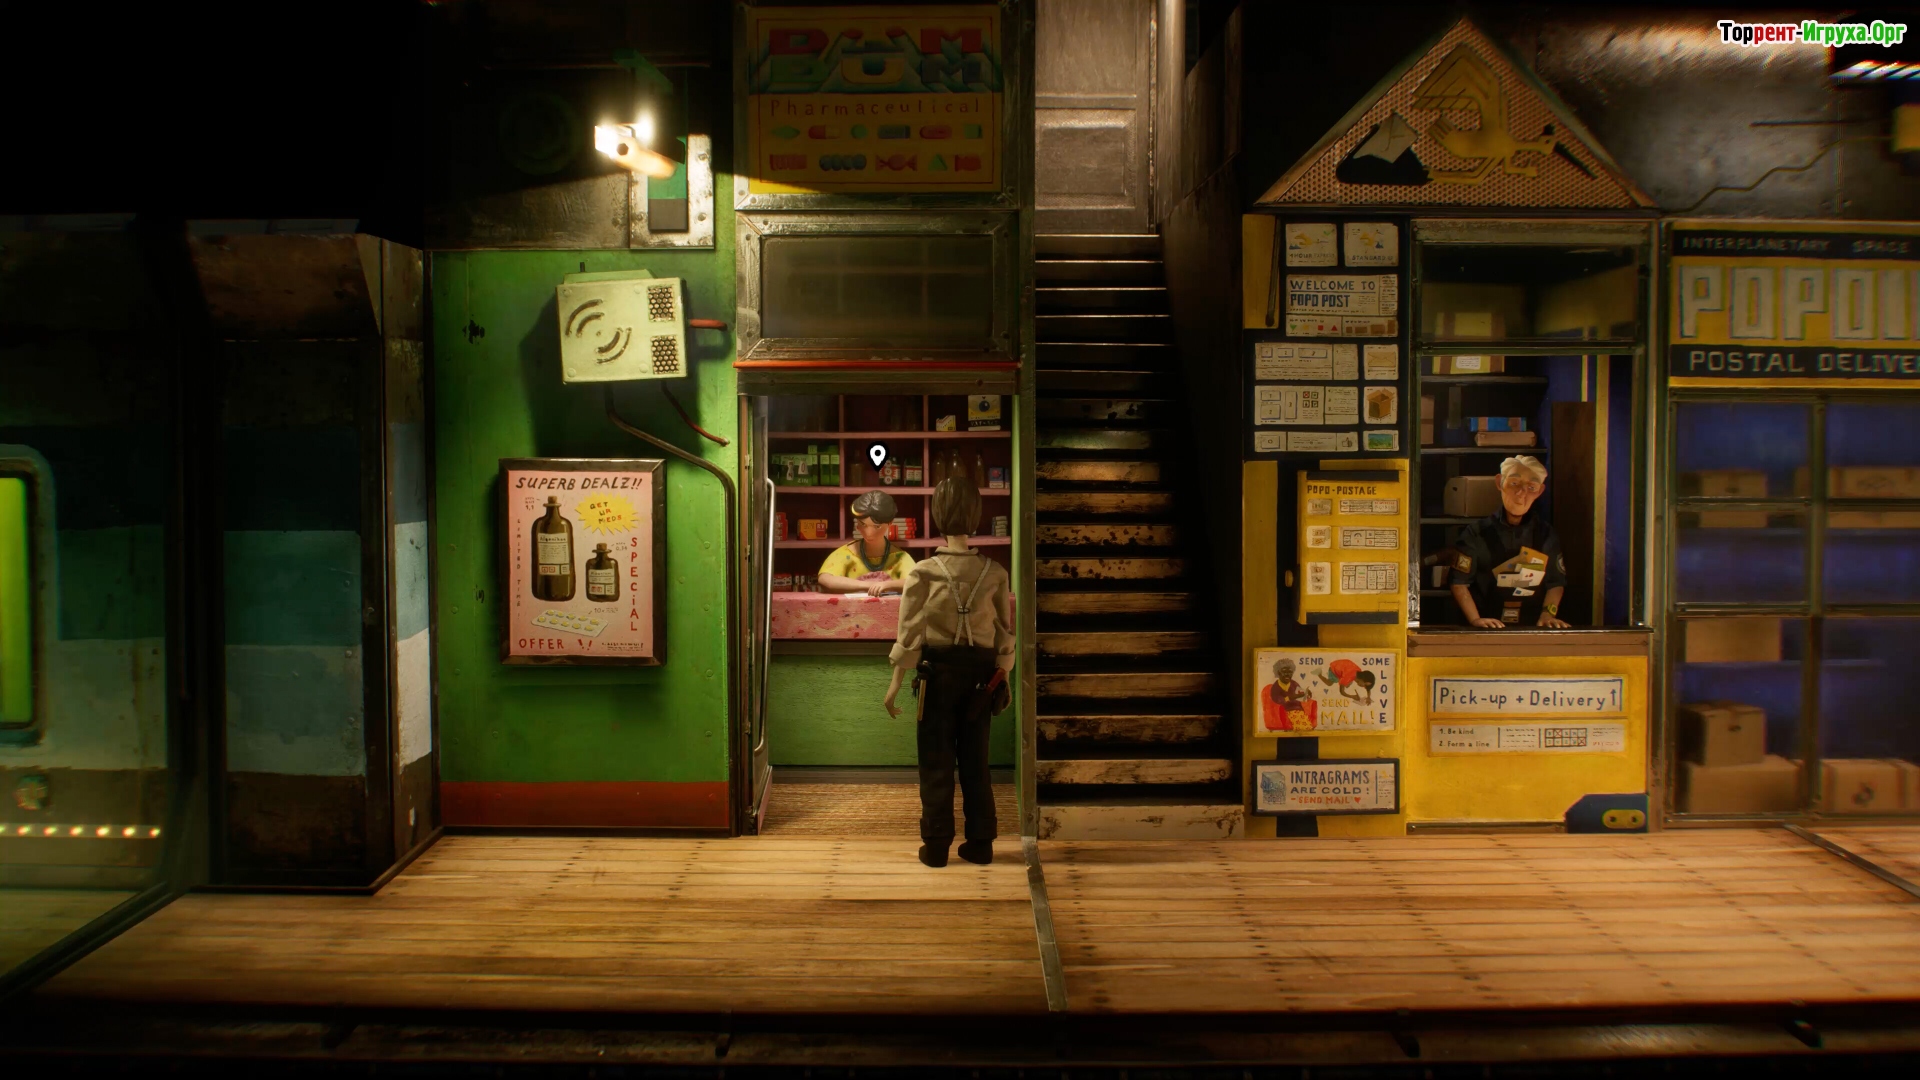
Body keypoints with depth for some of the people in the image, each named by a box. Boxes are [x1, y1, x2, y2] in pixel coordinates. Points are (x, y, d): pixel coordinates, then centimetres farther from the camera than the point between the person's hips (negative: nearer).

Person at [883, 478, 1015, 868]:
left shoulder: (923, 572, -10)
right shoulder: (994, 573, -2)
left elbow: (910, 633, -10)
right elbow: (1006, 631, 3)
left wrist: (896, 682, -3)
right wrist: (1003, 678, 13)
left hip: (939, 671, -2)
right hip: (981, 673, 2)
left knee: (937, 762, 7)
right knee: (976, 761, 12)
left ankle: (936, 846, 10)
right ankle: (980, 843, 16)